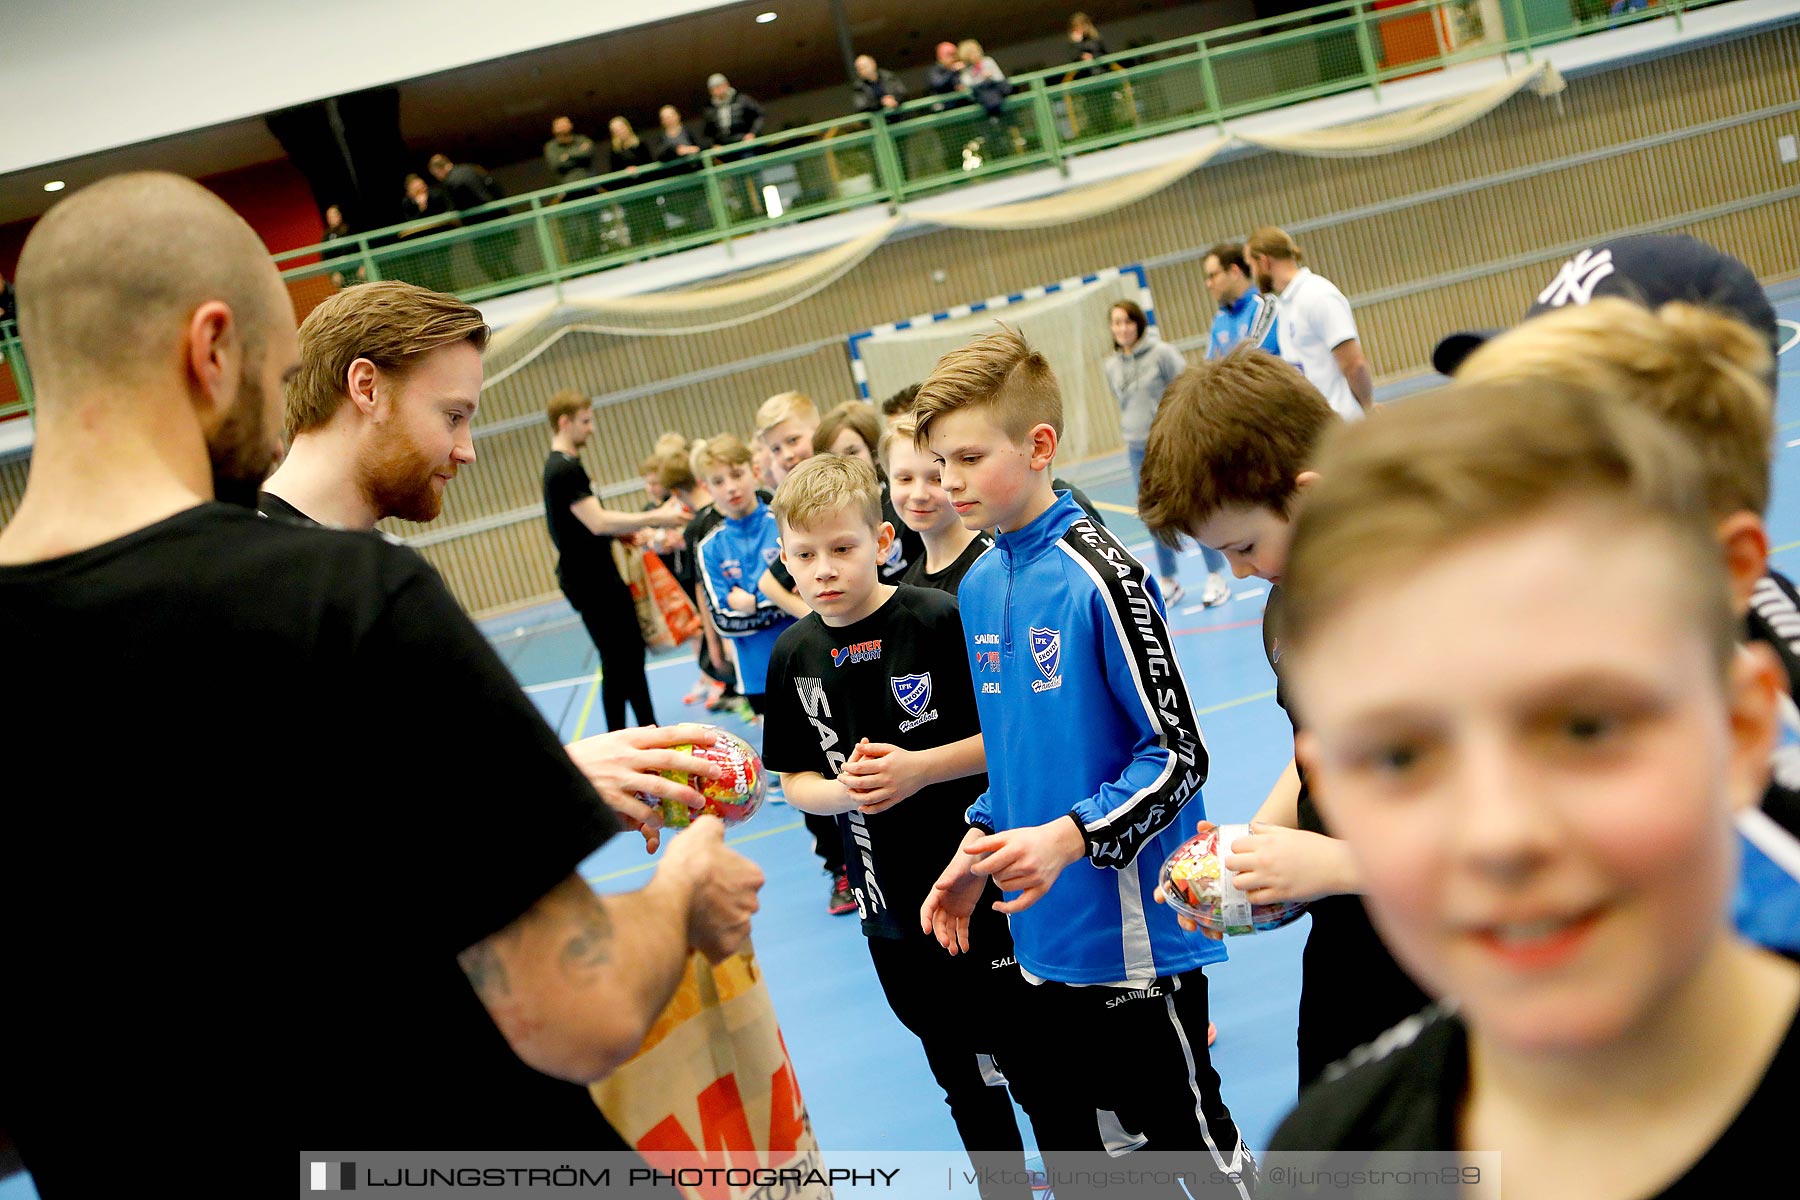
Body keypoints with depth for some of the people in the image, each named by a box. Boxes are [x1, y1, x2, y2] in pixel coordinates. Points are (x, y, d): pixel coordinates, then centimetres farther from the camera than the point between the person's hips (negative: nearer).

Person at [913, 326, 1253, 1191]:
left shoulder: (1098, 574, -16)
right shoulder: (976, 586, 7)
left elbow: (1178, 754, -15)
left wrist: (1070, 837, -24)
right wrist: (980, 848, 7)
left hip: (1132, 934, -7)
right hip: (1042, 937, 7)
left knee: (1191, 1137, 9)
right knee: (1077, 1145, 19)